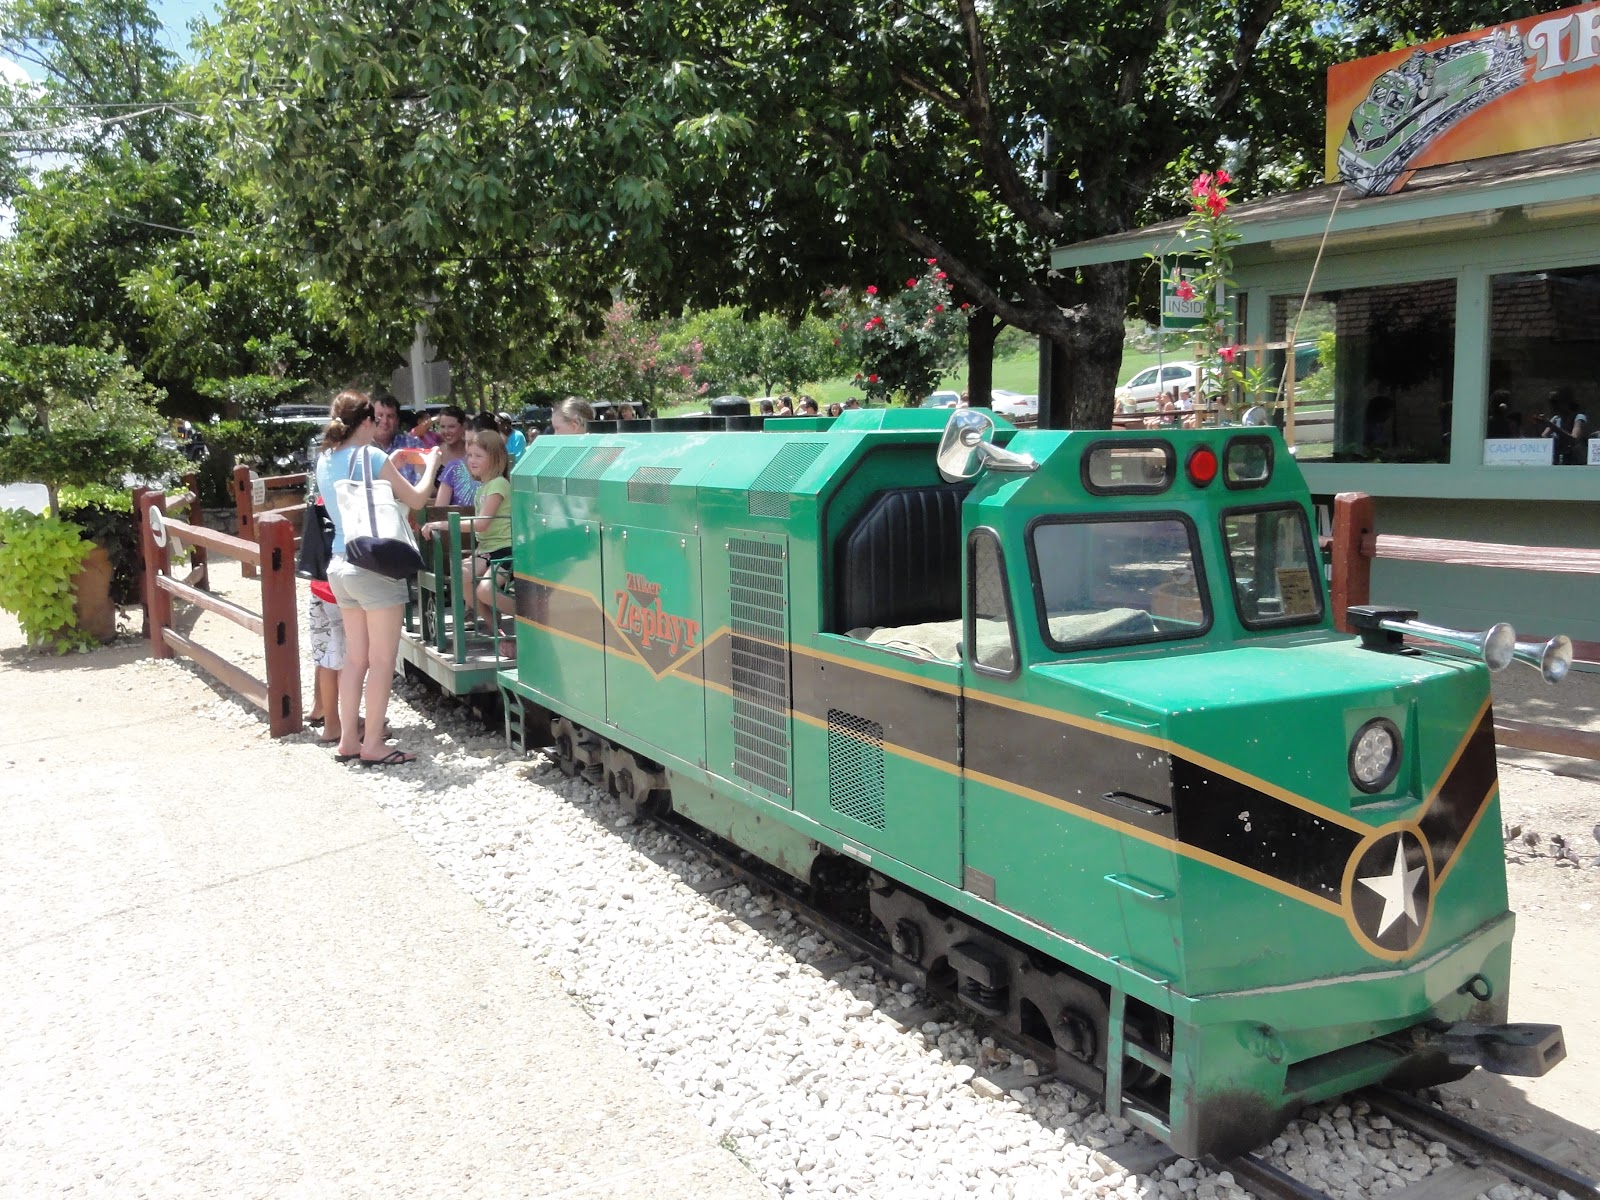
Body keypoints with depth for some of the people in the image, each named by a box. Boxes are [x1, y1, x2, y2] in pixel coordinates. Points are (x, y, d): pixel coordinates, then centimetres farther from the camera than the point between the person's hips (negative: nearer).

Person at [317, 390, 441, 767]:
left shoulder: (326, 461, 8)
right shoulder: (370, 455, -13)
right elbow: (416, 499, -8)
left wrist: (390, 465, 22)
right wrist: (430, 465, 8)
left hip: (341, 565, 8)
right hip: (374, 566, -8)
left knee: (355, 658, 15)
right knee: (382, 661, 1)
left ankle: (348, 739, 19)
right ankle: (372, 745, 5)